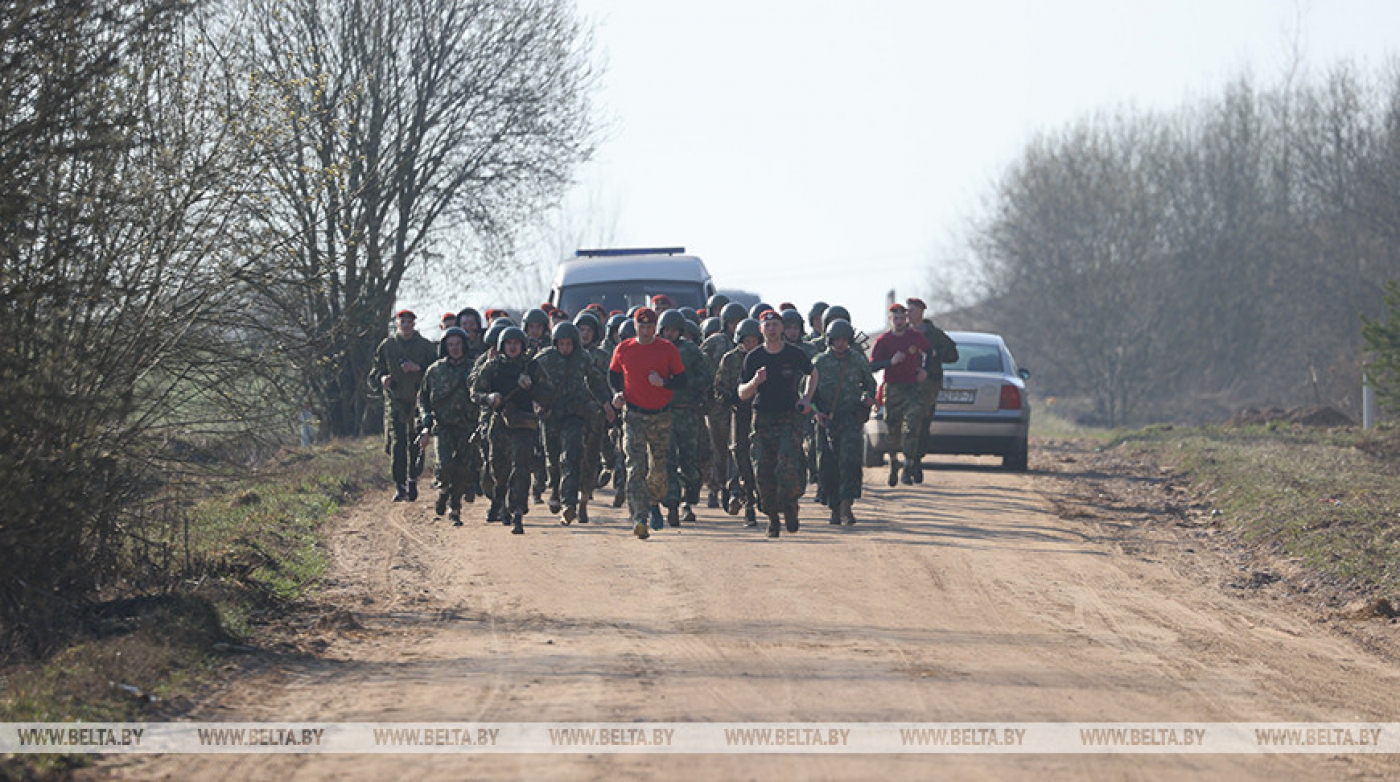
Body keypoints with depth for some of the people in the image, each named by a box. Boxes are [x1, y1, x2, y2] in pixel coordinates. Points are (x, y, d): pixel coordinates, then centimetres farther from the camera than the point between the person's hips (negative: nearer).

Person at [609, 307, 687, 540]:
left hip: (661, 416, 1)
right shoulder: (623, 350, 2)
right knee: (635, 467, -13)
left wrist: (663, 382, -17)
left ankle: (654, 504, 39)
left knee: (659, 467, 11)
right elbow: (613, 375, 18)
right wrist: (618, 393, -1)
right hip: (633, 415, -1)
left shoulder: (667, 350, -1)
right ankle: (639, 518, -20)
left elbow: (682, 381, 2)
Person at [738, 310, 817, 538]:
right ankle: (772, 517, 13)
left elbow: (812, 374, 21)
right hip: (763, 418, 2)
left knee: (788, 466, -17)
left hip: (790, 417, -2)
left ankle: (789, 506, 7)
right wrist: (755, 382, -18)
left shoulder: (794, 354, 1)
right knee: (763, 471, -1)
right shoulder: (753, 358, 2)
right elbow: (742, 394, 3)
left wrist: (807, 399, 7)